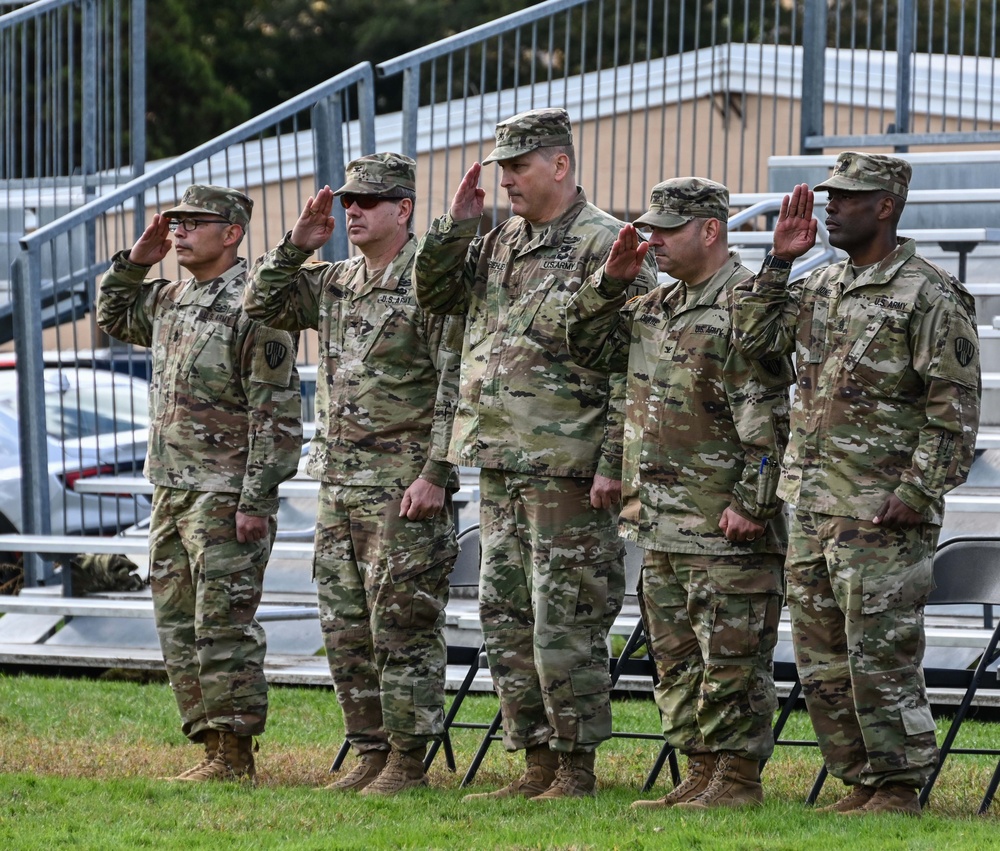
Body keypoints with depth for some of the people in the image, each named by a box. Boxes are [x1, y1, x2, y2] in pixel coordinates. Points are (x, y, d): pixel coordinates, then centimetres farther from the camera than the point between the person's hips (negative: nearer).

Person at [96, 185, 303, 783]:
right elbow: (112, 318, 33)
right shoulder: (170, 300, 14)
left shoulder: (253, 308, -13)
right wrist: (134, 262, 15)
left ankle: (236, 756, -6)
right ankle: (212, 748, 14)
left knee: (224, 626, -9)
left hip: (226, 499, -9)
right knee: (179, 625, 9)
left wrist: (256, 501, -20)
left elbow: (277, 414, -16)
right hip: (171, 492, 9)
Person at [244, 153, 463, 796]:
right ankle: (370, 751, 17)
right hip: (339, 484, 8)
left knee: (404, 626, -4)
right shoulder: (334, 284, 13)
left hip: (404, 487, -8)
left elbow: (456, 388, -13)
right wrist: (297, 247, 3)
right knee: (346, 629, 10)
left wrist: (435, 474, -18)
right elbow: (262, 306, 17)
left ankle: (408, 761, 0)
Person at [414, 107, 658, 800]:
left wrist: (614, 463, -17)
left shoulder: (605, 245, -9)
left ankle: (577, 768, 2)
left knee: (566, 623, -5)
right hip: (500, 461, 8)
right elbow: (434, 295, 20)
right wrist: (455, 227, 4)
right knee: (506, 616, 10)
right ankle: (537, 763, 17)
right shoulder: (500, 244, 14)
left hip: (569, 471, -8)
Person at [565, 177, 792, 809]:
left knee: (731, 656, -5)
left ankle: (739, 778, 0)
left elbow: (770, 417, -17)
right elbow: (587, 344, 23)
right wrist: (611, 281, 8)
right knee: (676, 656, 12)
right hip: (663, 521, 9)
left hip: (727, 526, -9)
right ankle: (701, 774, 19)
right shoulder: (658, 307, 16)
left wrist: (753, 502, -20)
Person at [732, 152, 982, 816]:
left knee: (880, 653, -6)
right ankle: (859, 781, 17)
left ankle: (899, 788, 2)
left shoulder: (930, 295, -8)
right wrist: (779, 262, 4)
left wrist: (919, 491, -17)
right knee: (821, 656, 9)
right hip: (811, 502, 8)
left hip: (882, 511, -8)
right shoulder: (821, 287, 16)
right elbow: (754, 338, 11)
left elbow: (955, 407, -11)